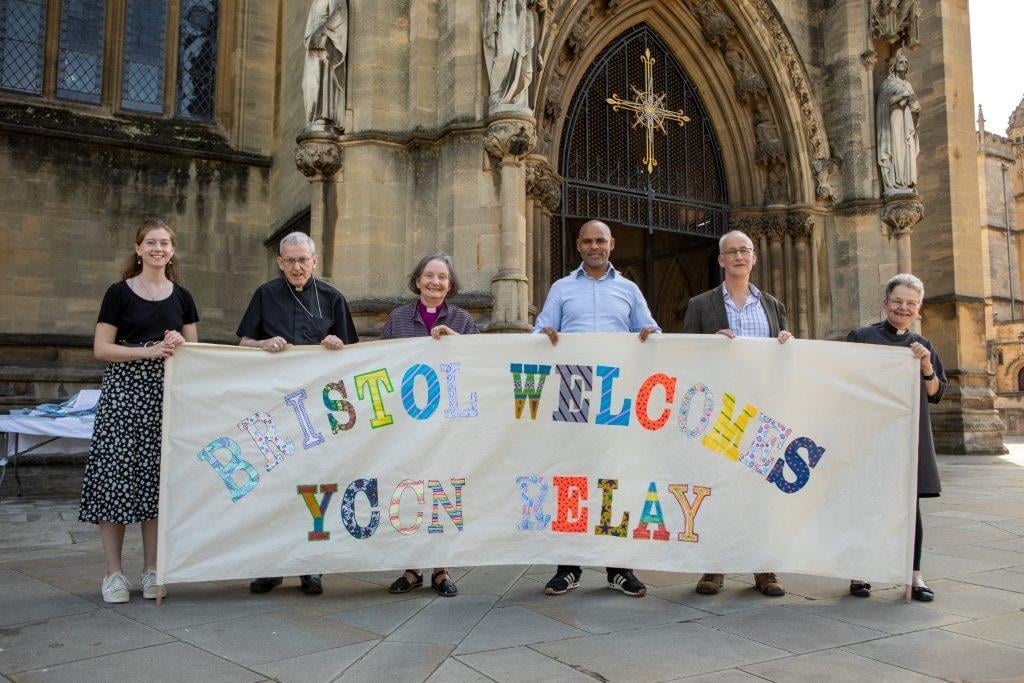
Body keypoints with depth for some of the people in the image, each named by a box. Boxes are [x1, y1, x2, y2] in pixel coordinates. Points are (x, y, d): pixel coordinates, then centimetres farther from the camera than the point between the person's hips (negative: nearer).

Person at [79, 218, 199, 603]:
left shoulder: (181, 297, 12)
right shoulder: (120, 293, 2)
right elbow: (101, 348, -2)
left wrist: (179, 345, -7)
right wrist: (150, 350, -14)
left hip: (166, 397, 3)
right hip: (124, 394, -3)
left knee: (157, 478, 4)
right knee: (117, 474, -4)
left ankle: (151, 570, 13)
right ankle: (114, 572, 6)